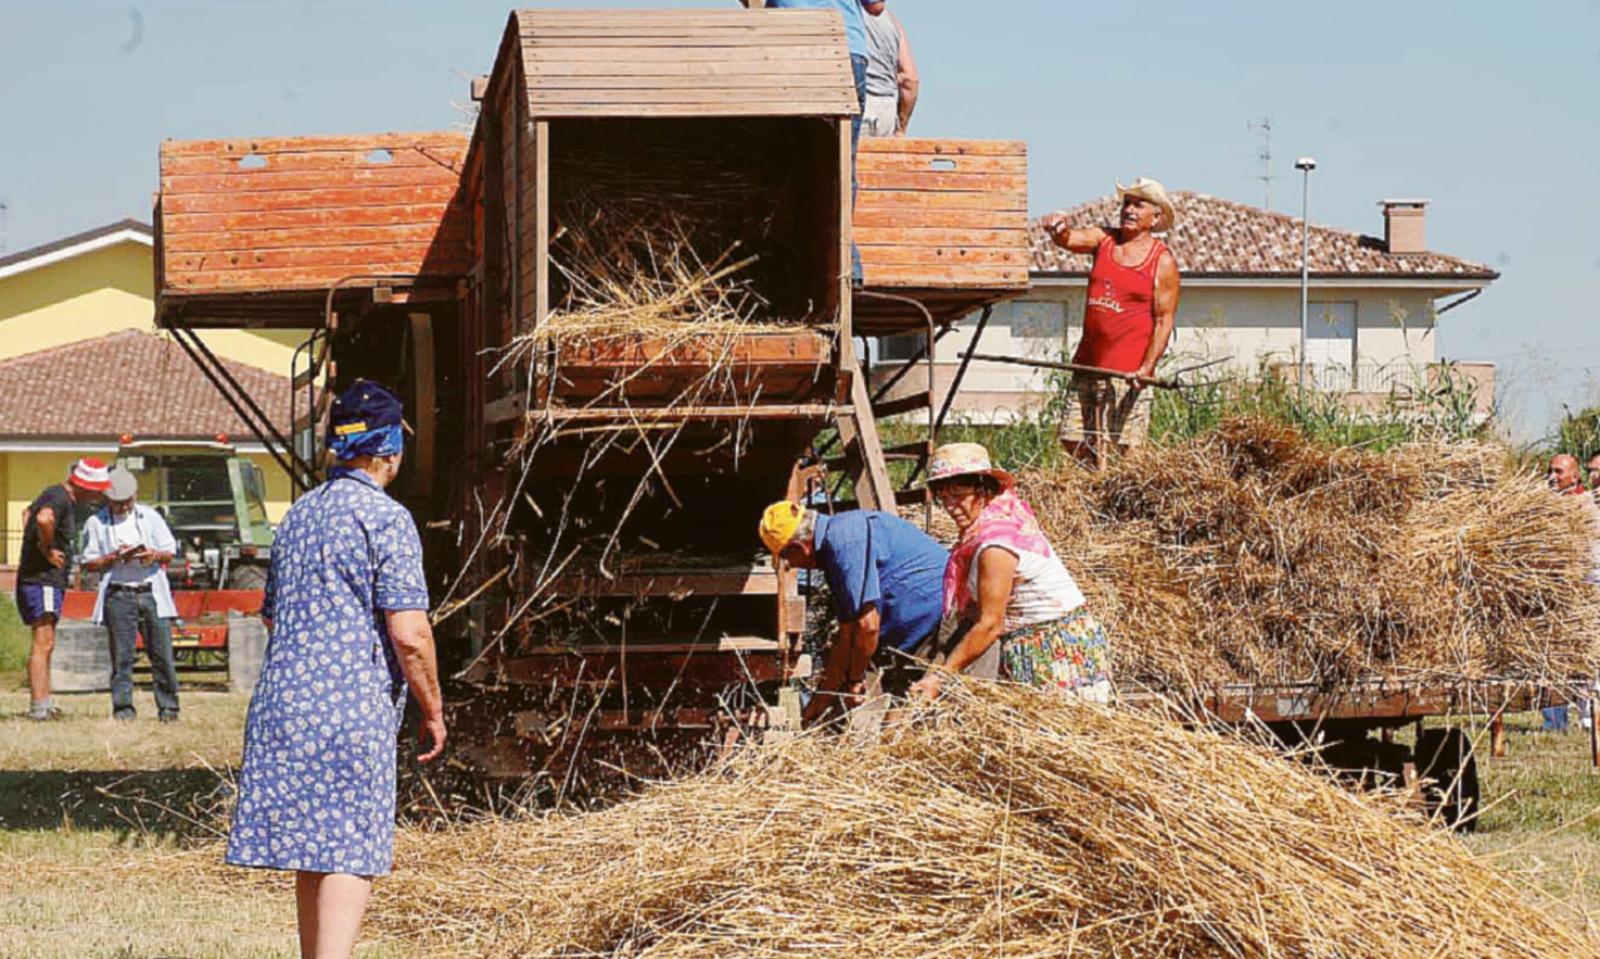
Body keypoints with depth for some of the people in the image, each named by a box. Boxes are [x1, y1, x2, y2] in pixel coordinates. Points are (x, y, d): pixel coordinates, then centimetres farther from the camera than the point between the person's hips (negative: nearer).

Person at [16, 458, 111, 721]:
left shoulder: (54, 495, 16)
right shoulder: (59, 498, -16)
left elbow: (28, 512, 35)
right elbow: (44, 519, -39)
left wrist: (33, 545, 22)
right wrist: (47, 549, -22)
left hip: (49, 580, 10)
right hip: (42, 579, -10)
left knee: (45, 645, 14)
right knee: (43, 644, -13)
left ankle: (44, 703, 19)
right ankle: (38, 706, -16)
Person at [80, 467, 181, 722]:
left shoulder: (151, 517, 12)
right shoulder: (96, 524, 6)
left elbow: (169, 552, 14)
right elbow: (89, 563, 4)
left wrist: (154, 555, -8)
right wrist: (114, 558, -12)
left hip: (152, 593, 2)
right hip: (118, 594, -2)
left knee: (162, 652, -2)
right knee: (122, 655, -4)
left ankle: (168, 707, 4)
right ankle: (123, 707, 2)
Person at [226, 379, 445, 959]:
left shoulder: (298, 514, 15)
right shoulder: (386, 518, -8)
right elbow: (409, 634, -14)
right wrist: (432, 711, -3)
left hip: (283, 701, 7)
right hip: (353, 710, -7)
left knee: (312, 858, 14)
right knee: (350, 860, -8)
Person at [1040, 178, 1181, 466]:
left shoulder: (1163, 263, -3)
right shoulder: (1103, 239, 10)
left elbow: (1164, 320, -5)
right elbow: (1070, 239, -9)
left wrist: (1147, 368, -16)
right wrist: (1059, 229, -34)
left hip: (1129, 370, -5)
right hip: (1088, 363, 5)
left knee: (1120, 451, -9)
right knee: (1074, 443, 5)